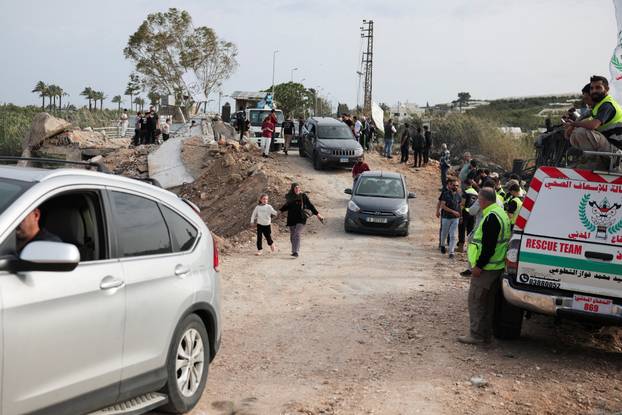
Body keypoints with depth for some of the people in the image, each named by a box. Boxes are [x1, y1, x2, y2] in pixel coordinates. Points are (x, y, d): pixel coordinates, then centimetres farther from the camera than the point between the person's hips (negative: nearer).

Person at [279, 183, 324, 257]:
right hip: (291, 220, 4)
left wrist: (317, 214, 1)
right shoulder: (289, 197, 5)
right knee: (292, 236, 8)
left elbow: (310, 205, 3)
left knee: (297, 234, -18)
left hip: (301, 219, -4)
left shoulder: (303, 196, -1)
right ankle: (294, 251, 24)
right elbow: (286, 206, 21)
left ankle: (296, 252, -23)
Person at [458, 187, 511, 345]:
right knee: (487, 302, 15)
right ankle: (485, 334, 21)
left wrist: (479, 265, -21)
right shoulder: (500, 213, 15)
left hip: (486, 267, -10)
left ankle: (476, 335, -1)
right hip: (496, 266, 10)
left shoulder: (491, 217, -19)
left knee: (476, 300, -4)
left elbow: (489, 246, -25)